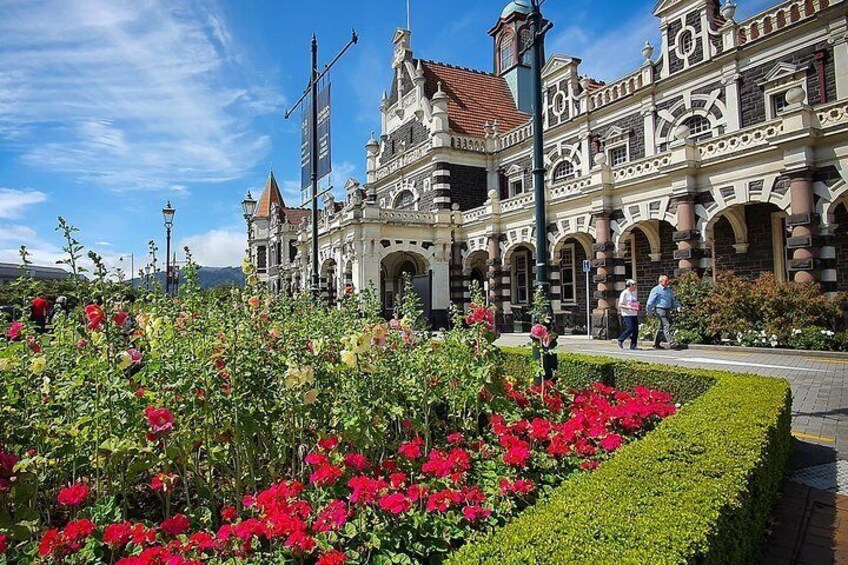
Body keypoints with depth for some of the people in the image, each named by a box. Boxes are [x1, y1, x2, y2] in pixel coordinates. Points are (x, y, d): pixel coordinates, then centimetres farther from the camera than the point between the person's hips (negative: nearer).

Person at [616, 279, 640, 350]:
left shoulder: (634, 293, 16)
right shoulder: (624, 293, -7)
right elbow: (620, 305, -9)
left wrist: (637, 307, 5)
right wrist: (628, 307, -23)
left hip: (634, 314, 8)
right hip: (627, 314, -8)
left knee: (636, 329, 2)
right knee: (630, 329, -14)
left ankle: (633, 345, 8)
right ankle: (620, 340, 6)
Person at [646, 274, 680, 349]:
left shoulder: (669, 290, 16)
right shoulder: (656, 290, -5)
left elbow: (673, 300, 21)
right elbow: (650, 302, -5)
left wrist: (677, 306, 4)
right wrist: (650, 312, -7)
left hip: (668, 310, 7)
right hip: (660, 309, -7)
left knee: (661, 327, 11)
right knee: (666, 326, -15)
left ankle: (656, 344, 19)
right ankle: (672, 343, -20)